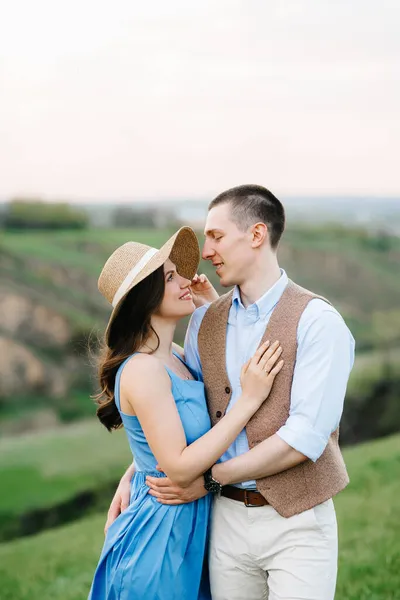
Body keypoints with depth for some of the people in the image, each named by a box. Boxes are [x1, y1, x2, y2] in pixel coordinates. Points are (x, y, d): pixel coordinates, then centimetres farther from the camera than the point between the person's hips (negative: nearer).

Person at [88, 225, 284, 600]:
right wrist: (249, 400, -24)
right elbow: (178, 468, -25)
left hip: (188, 529, 9)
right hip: (159, 537, -8)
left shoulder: (175, 358, 4)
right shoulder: (142, 370, -22)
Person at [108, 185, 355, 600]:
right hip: (226, 517, 5)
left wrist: (209, 479, -14)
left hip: (295, 522, -5)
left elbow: (305, 438, -19)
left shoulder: (317, 321, -13)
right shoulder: (205, 321, 6)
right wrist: (132, 475, 6)